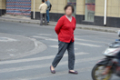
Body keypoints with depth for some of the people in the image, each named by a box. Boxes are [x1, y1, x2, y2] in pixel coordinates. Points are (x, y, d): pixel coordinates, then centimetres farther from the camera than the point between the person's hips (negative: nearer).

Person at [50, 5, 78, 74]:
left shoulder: (74, 19, 4)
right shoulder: (62, 19, -14)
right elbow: (56, 29, -6)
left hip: (71, 40, 6)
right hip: (63, 40, -6)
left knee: (72, 55, 4)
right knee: (60, 54, 0)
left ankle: (71, 69, 12)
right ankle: (52, 66, 19)